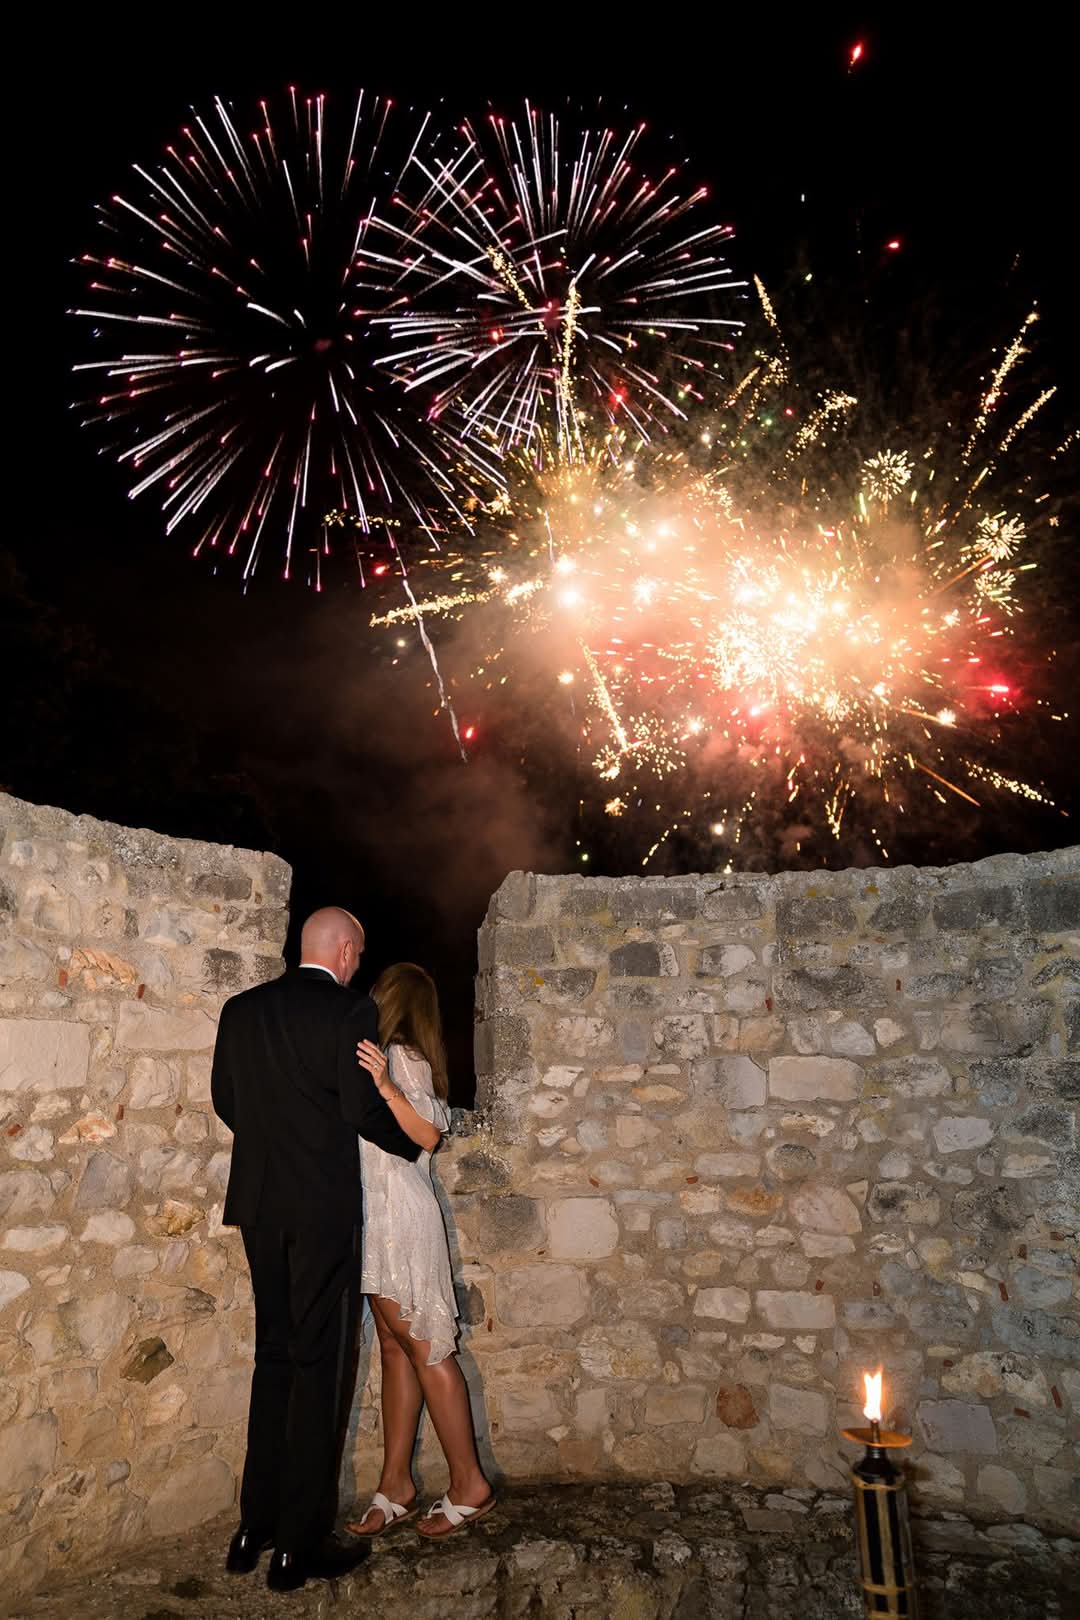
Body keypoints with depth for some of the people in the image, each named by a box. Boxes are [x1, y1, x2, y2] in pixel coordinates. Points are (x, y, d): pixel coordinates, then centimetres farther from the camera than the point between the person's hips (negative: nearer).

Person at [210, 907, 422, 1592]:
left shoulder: (241, 1009, 4)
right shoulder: (352, 1010, -13)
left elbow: (224, 1100, 11)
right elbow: (363, 1109, -16)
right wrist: (412, 1144, 3)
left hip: (258, 1203, 6)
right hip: (324, 1205, -6)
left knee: (274, 1356, 19)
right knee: (319, 1363, 6)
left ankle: (255, 1526, 28)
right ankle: (300, 1542, 15)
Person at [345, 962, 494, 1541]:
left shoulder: (402, 1056, -12)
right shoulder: (387, 1057, 14)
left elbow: (428, 1135, -21)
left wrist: (384, 1086, -32)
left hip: (401, 1217, -9)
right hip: (379, 1217, 9)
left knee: (426, 1350, -2)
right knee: (394, 1348, 11)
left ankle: (469, 1485, 9)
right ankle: (395, 1486, 18)